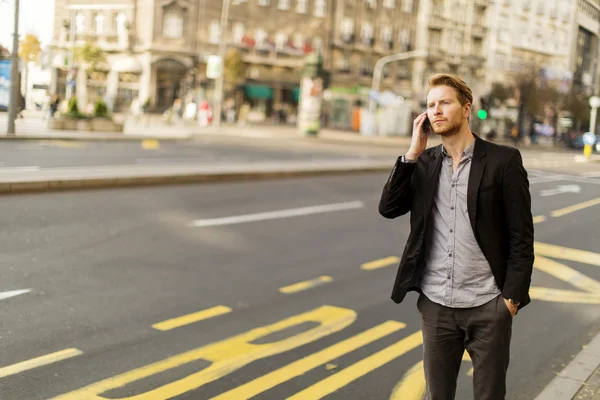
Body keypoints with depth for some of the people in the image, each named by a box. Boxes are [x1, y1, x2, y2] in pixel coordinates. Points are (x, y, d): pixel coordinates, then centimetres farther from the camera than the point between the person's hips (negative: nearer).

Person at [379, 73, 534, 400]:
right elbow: (388, 208, -4)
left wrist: (512, 296, -10)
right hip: (435, 304, 3)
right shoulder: (424, 162, 7)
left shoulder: (503, 160, -5)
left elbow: (521, 235, -6)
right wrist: (414, 152, -7)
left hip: (487, 306, -3)